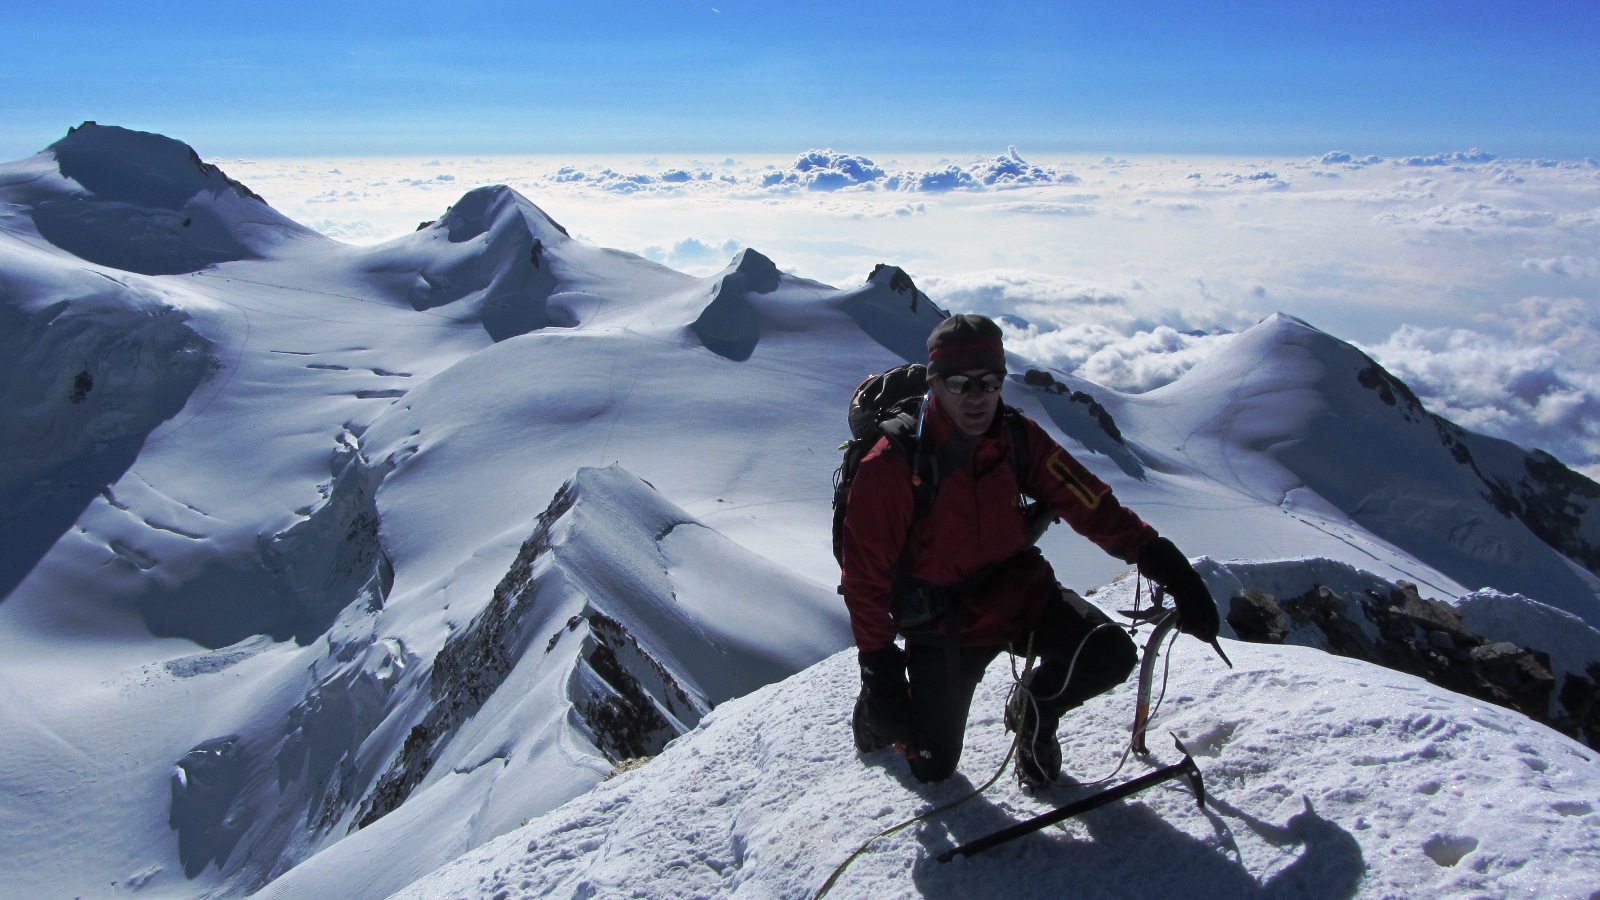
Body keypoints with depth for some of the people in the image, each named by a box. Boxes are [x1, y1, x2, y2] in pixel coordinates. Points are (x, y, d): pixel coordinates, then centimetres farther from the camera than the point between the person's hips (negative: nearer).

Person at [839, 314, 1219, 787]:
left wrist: (1163, 560, -17)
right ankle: (877, 711, 35)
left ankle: (1033, 710, 15)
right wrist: (878, 663, -16)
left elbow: (1088, 503, -8)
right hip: (944, 619, -3)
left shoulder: (1018, 438, -9)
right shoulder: (893, 466, -22)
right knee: (932, 767, 1)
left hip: (1019, 590, 4)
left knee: (1111, 655, -17)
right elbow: (866, 573, -16)